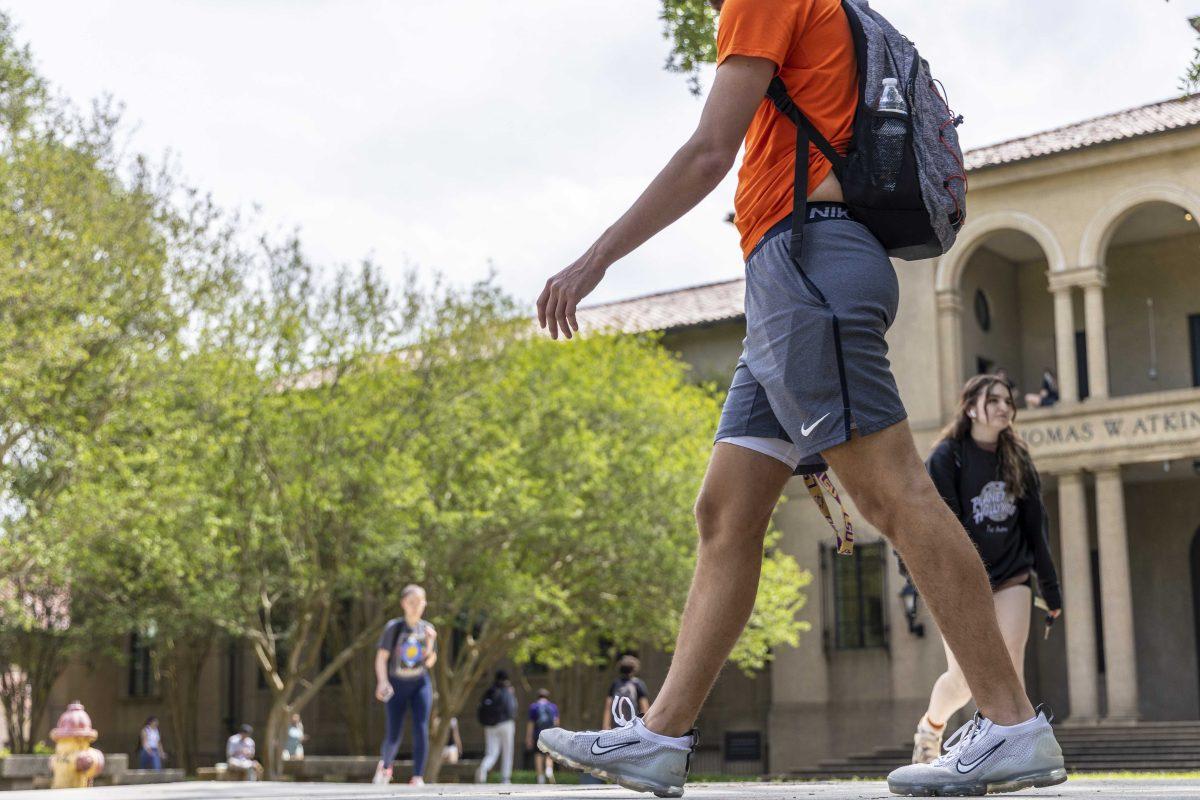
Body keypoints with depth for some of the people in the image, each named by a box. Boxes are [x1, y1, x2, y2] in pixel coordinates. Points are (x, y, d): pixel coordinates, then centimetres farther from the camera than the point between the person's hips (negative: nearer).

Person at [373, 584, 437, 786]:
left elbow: (430, 663, 5)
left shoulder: (427, 629, 2)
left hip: (420, 684, 2)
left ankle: (418, 776, -11)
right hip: (397, 685, -2)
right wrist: (382, 682, -24)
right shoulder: (393, 627, -7)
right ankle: (384, 765, 31)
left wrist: (430, 642, -12)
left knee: (421, 729, -14)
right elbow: (381, 657, -10)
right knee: (394, 735, 0)